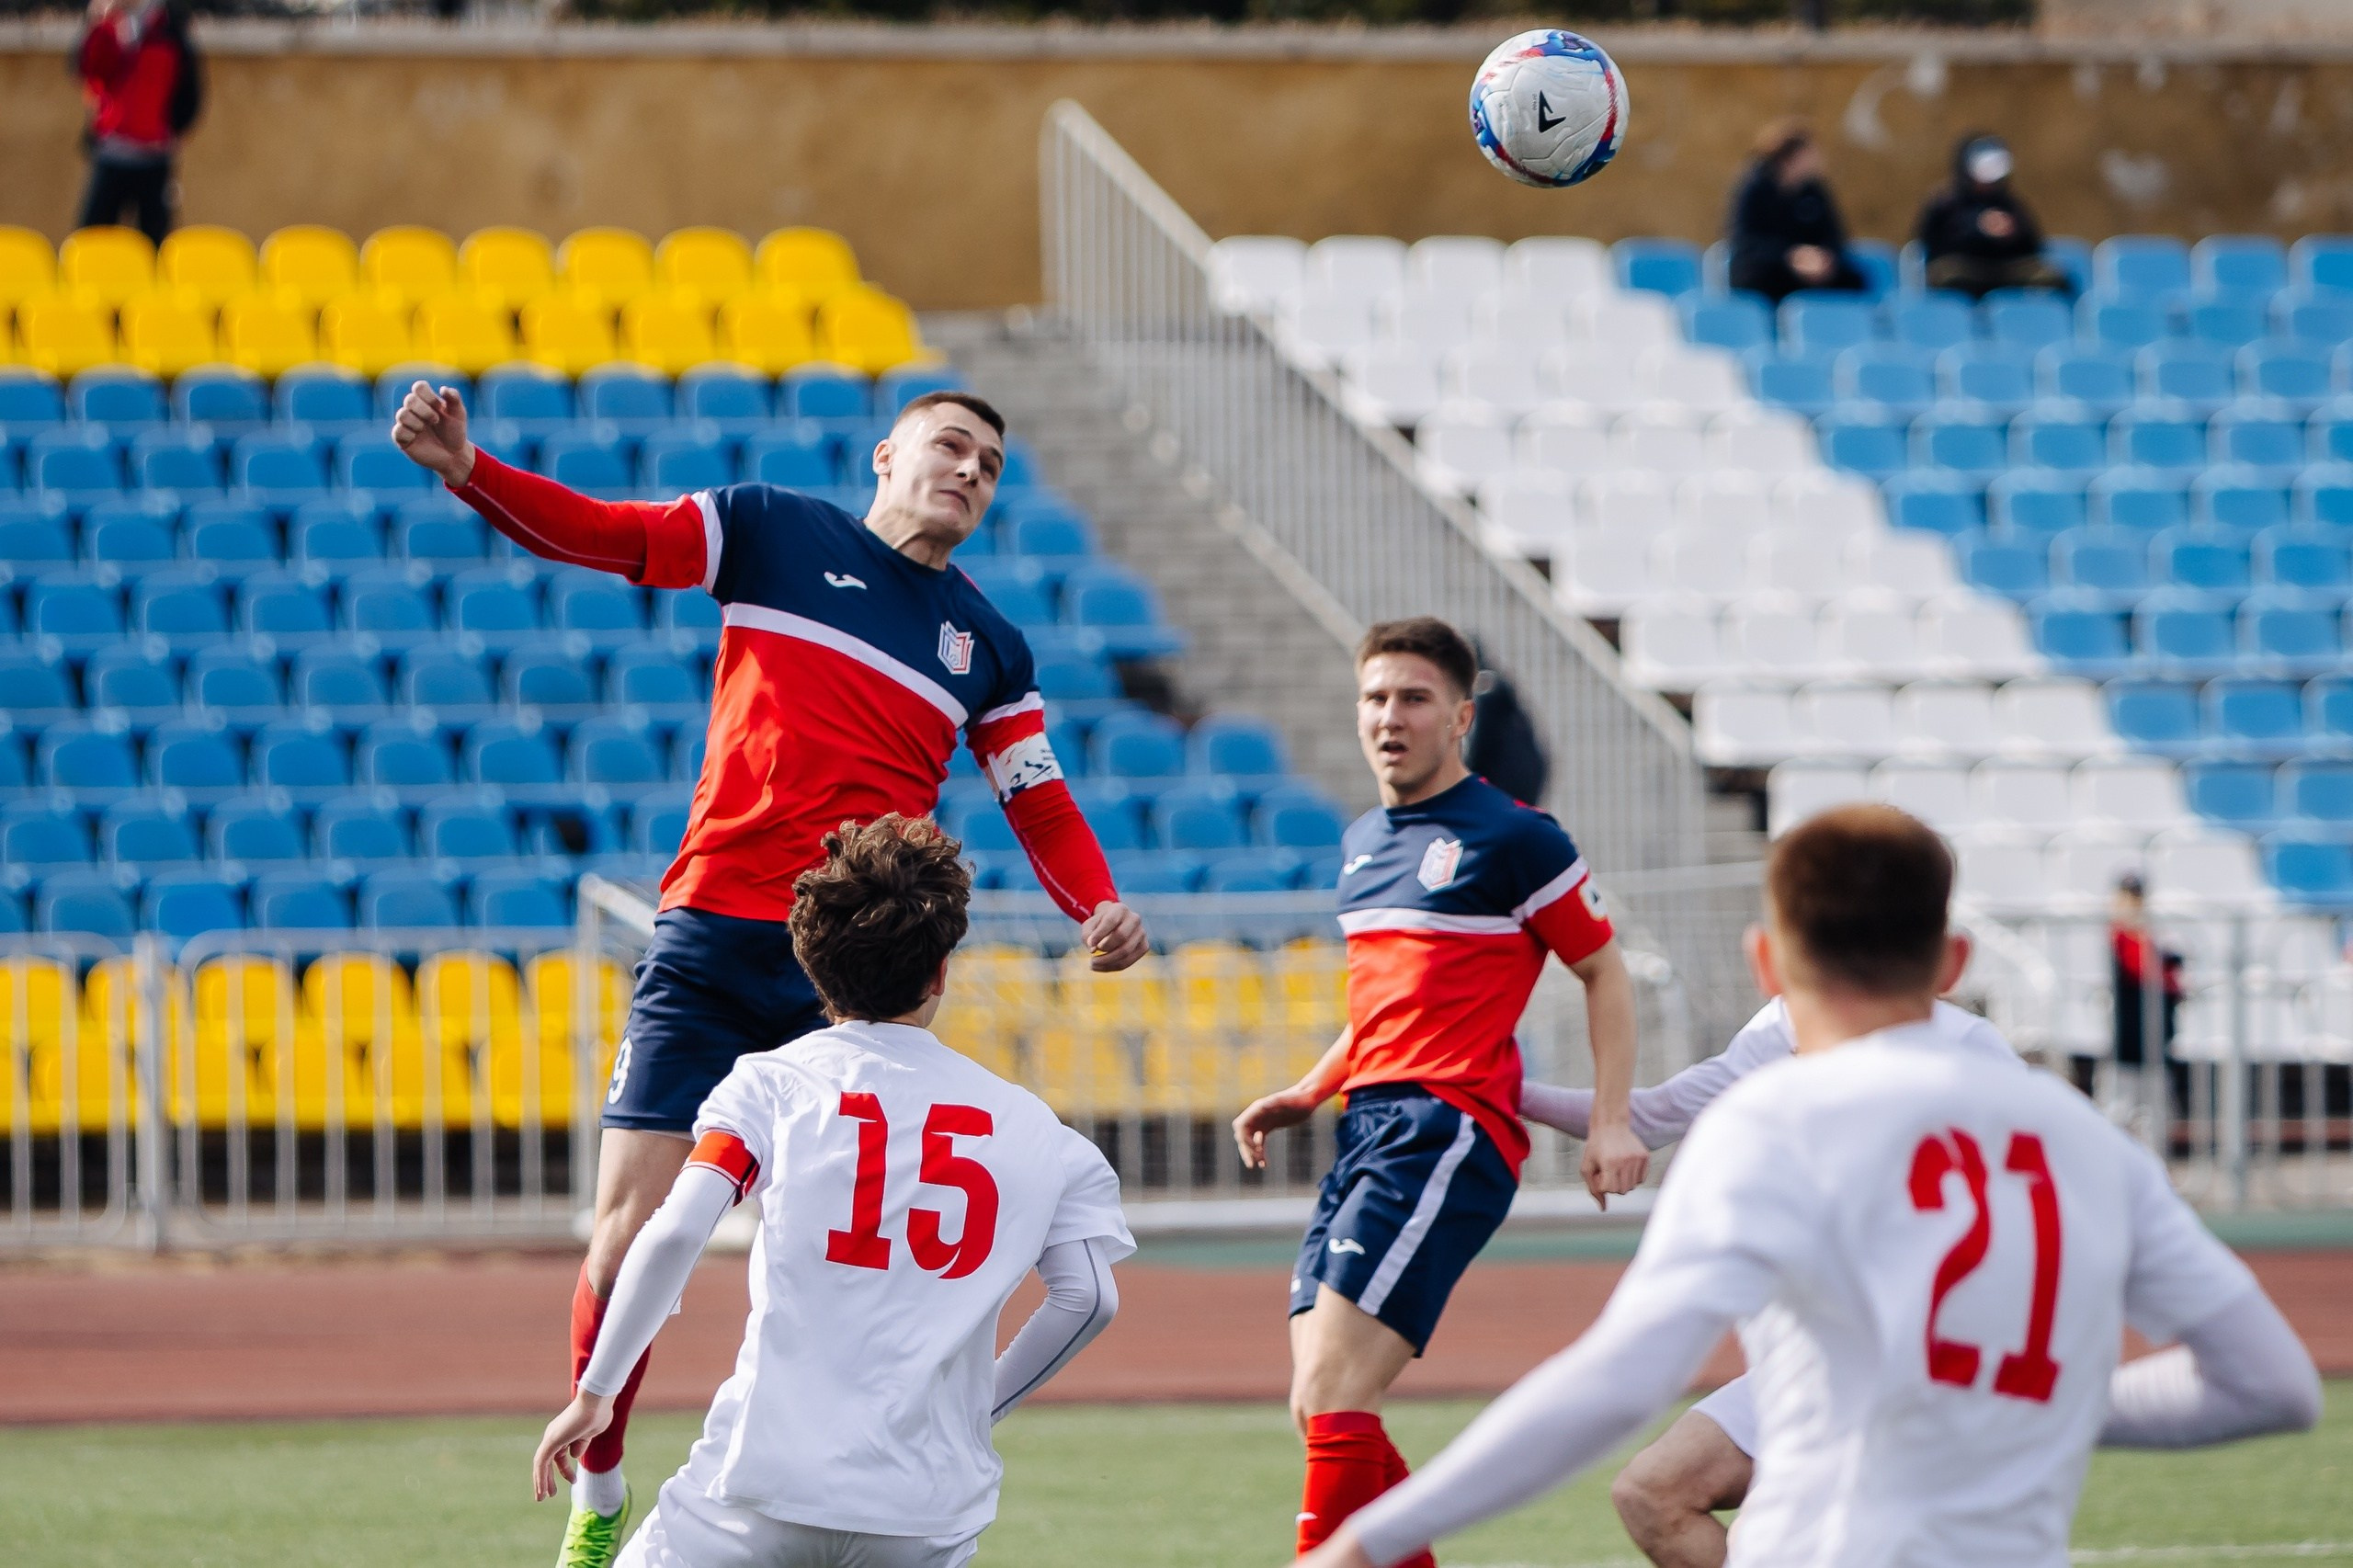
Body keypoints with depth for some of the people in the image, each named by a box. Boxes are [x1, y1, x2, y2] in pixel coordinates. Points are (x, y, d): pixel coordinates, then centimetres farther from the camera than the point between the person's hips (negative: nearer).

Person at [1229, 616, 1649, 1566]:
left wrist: (1611, 1123, -6)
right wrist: (1306, 1094, 19)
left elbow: (1604, 972, 2)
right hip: (1368, 1131, 8)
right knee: (1319, 1407, 1)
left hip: (1450, 1129, -8)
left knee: (1333, 1393, -18)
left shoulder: (1512, 838, -3)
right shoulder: (1362, 844, 20)